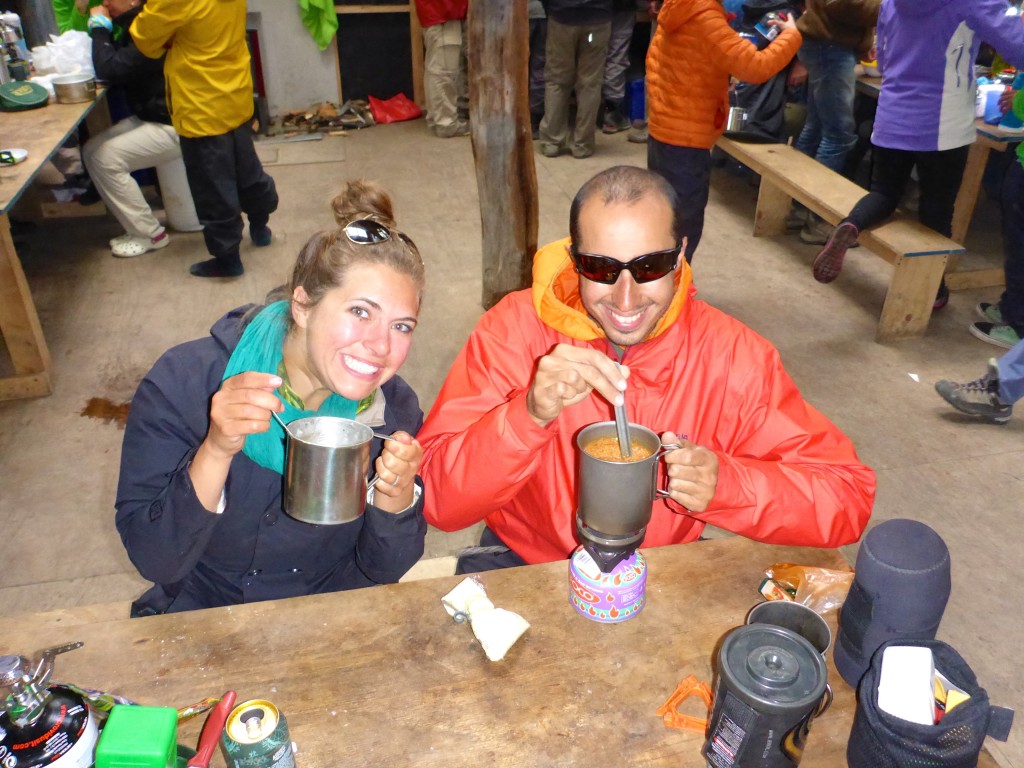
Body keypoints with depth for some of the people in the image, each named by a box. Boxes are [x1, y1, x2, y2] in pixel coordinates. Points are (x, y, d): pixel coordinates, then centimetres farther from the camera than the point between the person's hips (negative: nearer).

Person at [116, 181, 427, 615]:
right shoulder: (184, 384, -17)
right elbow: (153, 561, -16)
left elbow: (383, 570, -5)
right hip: (204, 618, -1)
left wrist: (397, 496, -24)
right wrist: (215, 451, -30)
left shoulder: (393, 407, -11)